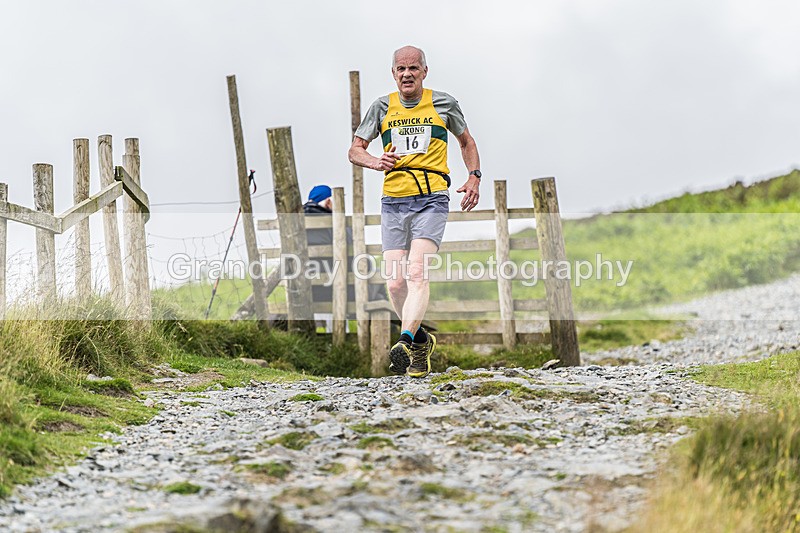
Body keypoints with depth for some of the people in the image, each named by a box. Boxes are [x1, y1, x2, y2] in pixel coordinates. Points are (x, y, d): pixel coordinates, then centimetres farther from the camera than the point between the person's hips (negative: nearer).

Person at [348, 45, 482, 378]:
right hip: (393, 202, 3)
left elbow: (466, 142, 22)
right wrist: (376, 162, -11)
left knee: (416, 272, -22)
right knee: (395, 283, -1)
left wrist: (474, 177, 6)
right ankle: (422, 341, 21)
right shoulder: (382, 108, 10)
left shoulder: (443, 104, 8)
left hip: (431, 200, -3)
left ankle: (405, 342, -34)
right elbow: (354, 150, 11)